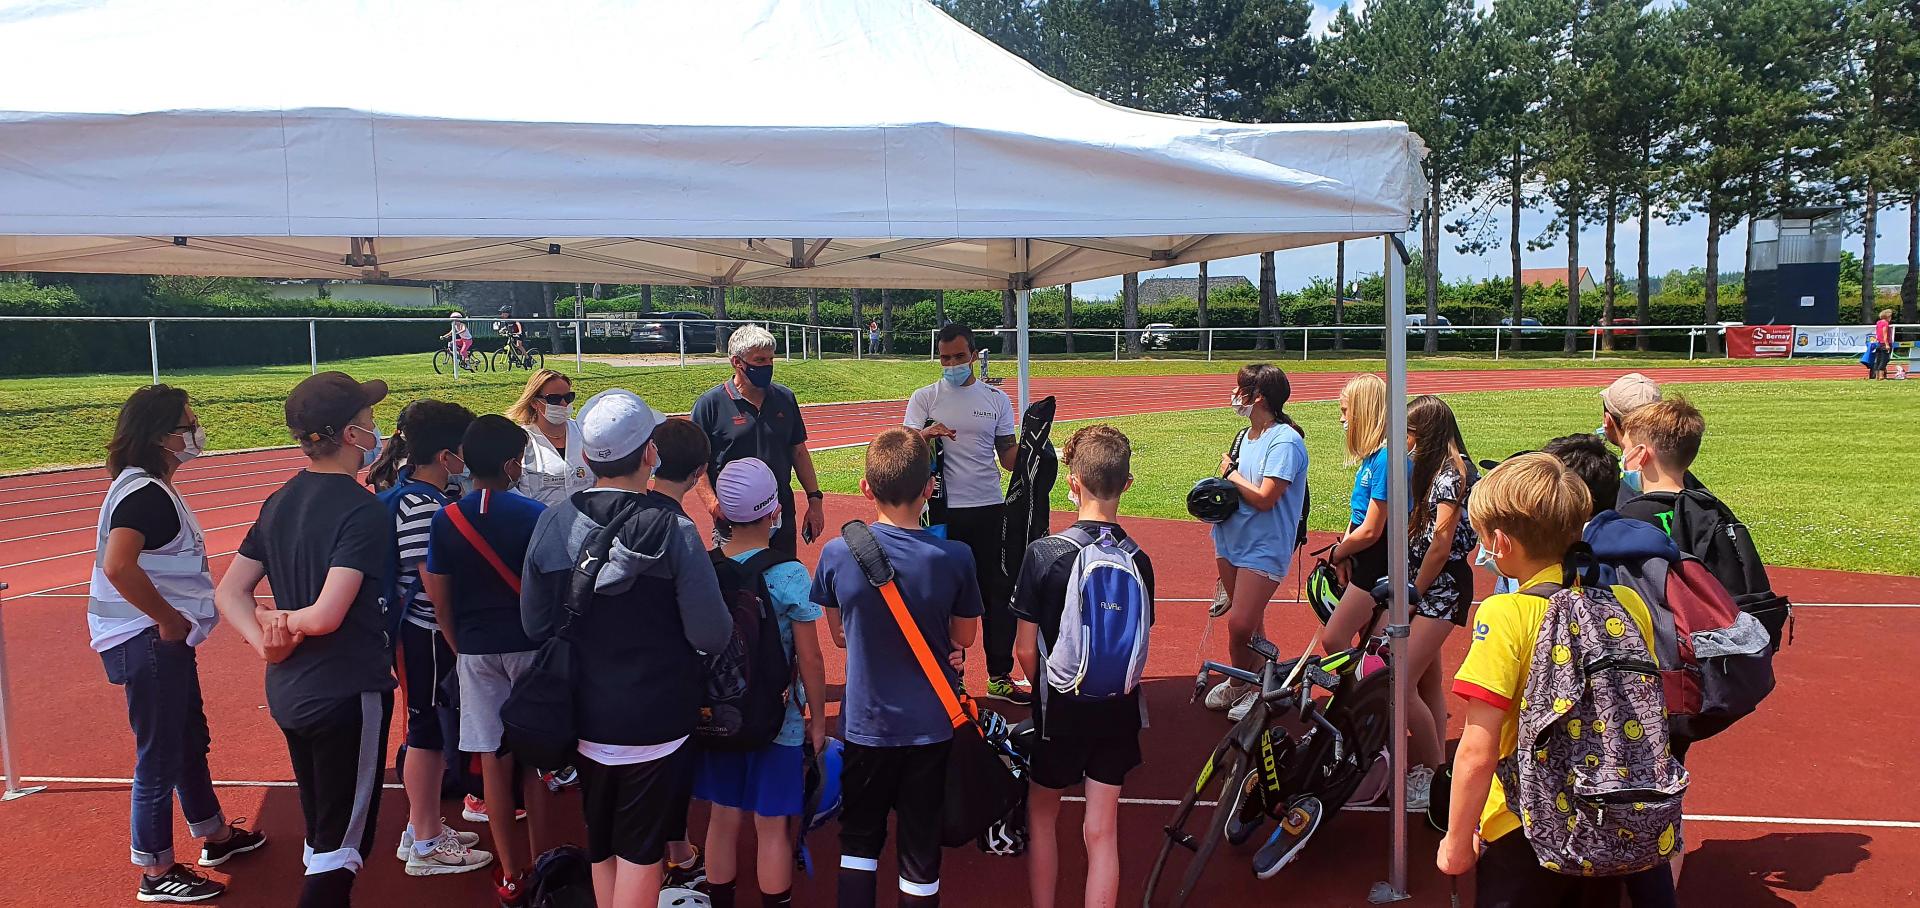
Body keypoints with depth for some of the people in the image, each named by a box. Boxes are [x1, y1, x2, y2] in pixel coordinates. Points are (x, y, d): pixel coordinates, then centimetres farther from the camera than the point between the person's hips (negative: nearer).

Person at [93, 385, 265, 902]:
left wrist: (174, 619, 11)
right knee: (160, 758, 1)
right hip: (147, 642, -10)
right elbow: (117, 567, -33)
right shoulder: (143, 493, -21)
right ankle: (157, 874, 15)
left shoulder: (154, 488, 11)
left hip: (166, 639, 10)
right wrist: (168, 619, -23)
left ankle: (215, 836, 39)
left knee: (191, 740, 23)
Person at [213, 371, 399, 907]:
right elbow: (327, 616, -27)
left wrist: (267, 640, -8)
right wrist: (287, 620, -7)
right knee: (341, 848, 4)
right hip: (348, 694, -8)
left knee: (321, 836, 23)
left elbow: (228, 593, 5)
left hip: (288, 694, 8)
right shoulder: (363, 511, -19)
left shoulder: (279, 503, 6)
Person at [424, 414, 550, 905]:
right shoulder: (534, 515, -13)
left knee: (492, 756, 9)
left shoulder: (446, 519, -3)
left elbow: (439, 599, 2)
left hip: (475, 649, 2)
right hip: (530, 644, -2)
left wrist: (459, 648, 15)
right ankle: (538, 860, 19)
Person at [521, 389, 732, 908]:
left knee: (602, 847, 21)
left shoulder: (553, 524, -8)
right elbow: (712, 635, -19)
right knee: (640, 852, 9)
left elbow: (535, 625, 2)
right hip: (656, 720, -4)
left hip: (584, 717, 4)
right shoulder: (671, 528, -19)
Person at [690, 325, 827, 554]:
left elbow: (799, 452, 13)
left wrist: (815, 499, 7)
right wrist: (711, 499, -22)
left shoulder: (785, 398, 8)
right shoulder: (711, 404, -5)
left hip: (783, 516, 4)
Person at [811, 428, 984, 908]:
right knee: (920, 850, 13)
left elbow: (839, 635, 2)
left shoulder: (836, 554, -14)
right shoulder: (955, 557, -16)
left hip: (865, 723, 1)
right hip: (931, 725, 0)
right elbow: (964, 638, 0)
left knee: (859, 839, 21)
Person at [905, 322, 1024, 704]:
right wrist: (926, 436, -26)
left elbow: (1008, 455, 11)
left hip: (990, 509, 2)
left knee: (999, 593, 4)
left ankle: (999, 677, 16)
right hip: (944, 512, -2)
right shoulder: (924, 399, 4)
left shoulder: (996, 399, 9)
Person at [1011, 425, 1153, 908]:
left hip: (1061, 706, -2)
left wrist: (1044, 689, 7)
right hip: (1119, 707, 2)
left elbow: (1026, 649, -12)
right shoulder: (1139, 561, -8)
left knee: (1042, 813, 20)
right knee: (1102, 830, 10)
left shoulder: (1044, 553, -18)